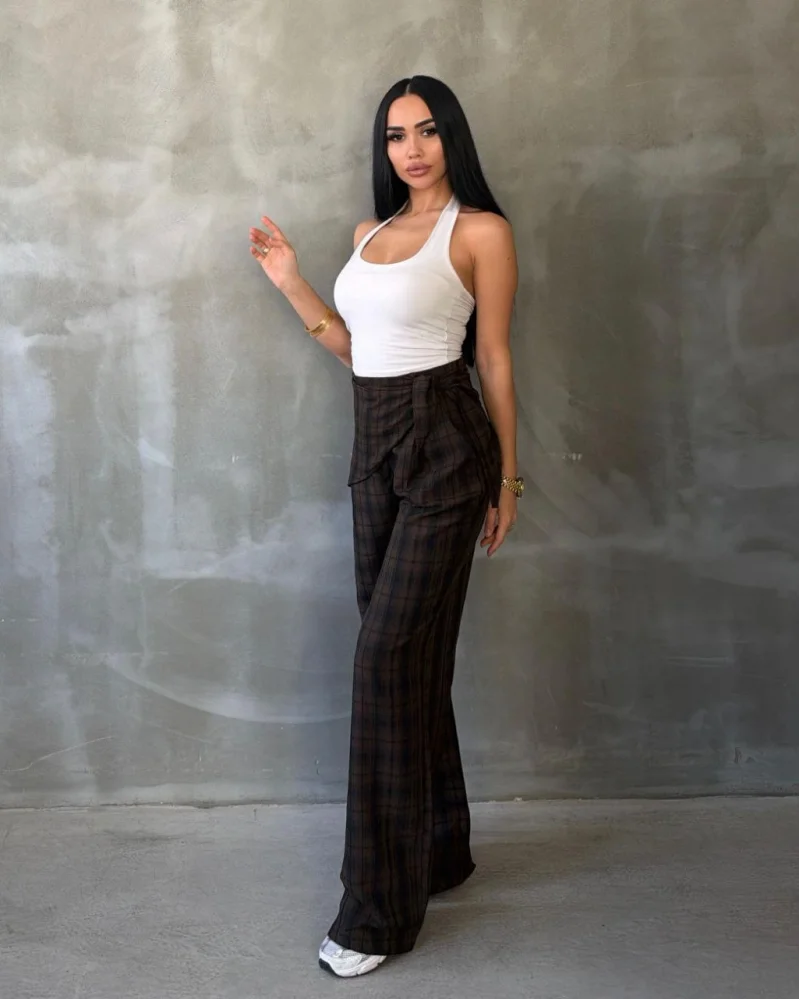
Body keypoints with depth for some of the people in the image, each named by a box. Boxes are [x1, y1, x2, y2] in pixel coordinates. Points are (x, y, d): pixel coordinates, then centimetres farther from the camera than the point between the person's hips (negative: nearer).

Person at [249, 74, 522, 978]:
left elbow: (494, 360, -3)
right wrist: (290, 282, 12)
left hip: (444, 448, -7)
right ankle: (441, 852, 28)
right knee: (411, 655, 11)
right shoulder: (372, 232, 16)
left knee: (388, 656, -10)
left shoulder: (480, 231, -3)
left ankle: (380, 909, 1)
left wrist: (507, 479, 0)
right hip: (376, 445, 7)